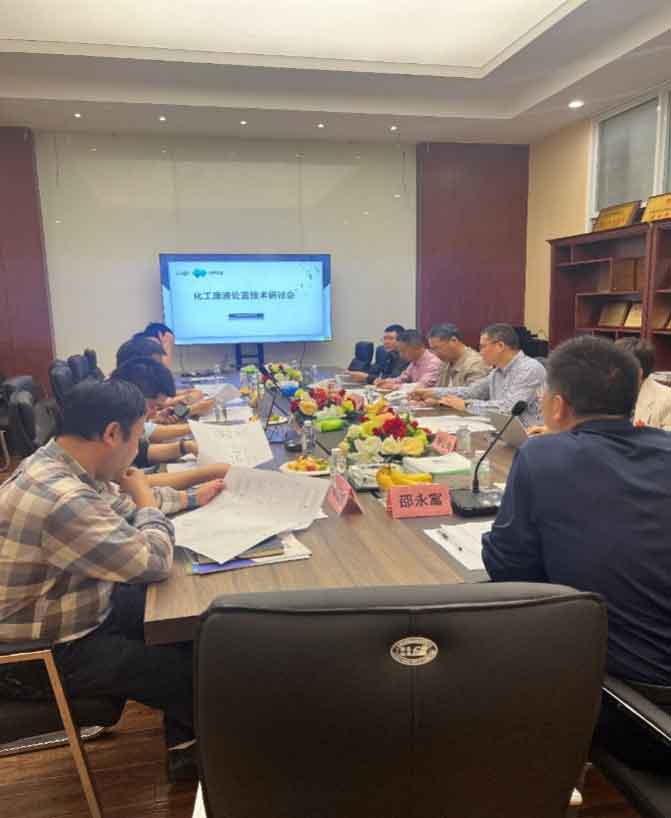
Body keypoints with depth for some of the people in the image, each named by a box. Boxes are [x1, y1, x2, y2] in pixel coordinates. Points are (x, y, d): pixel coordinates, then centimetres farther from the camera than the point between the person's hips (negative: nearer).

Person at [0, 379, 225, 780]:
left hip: (79, 604, 9)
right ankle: (190, 744, 30)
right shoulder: (61, 499, -36)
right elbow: (155, 563, -27)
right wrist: (146, 499, -11)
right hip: (52, 652, -9)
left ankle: (184, 744, 27)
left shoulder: (58, 464, -4)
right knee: (196, 671, -4)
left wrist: (190, 498, 15)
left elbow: (122, 504, 16)